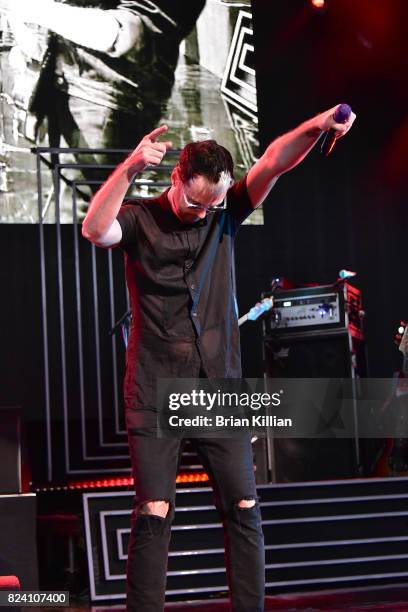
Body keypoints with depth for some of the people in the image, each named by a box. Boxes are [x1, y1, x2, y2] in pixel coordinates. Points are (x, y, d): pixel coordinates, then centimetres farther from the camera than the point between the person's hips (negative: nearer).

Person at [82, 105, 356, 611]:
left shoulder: (225, 214, 5)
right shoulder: (142, 220, -2)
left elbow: (272, 164, -8)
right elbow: (95, 230, -23)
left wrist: (317, 126, -25)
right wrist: (130, 168, -36)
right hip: (155, 394, -3)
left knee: (243, 509, 1)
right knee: (154, 513, -7)